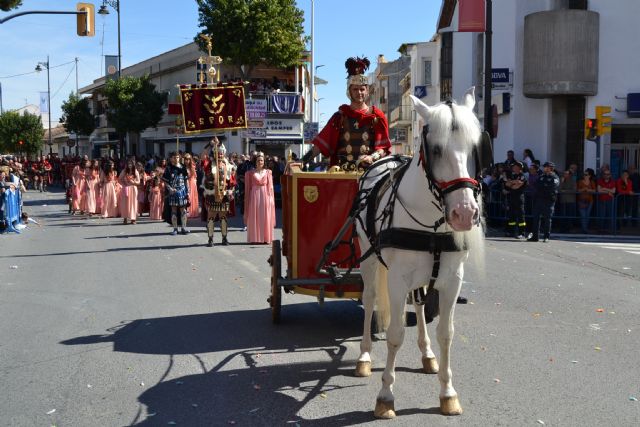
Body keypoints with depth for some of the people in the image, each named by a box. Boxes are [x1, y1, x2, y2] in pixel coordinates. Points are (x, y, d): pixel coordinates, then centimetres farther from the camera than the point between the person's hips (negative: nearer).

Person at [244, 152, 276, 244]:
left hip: (265, 196, 0)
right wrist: (247, 199, -2)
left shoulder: (268, 172, 7)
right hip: (254, 196, 0)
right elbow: (248, 188, 5)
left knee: (265, 217, 0)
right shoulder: (250, 173, 6)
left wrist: (270, 198, -3)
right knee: (254, 217, 0)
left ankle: (265, 237, 5)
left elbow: (270, 187, 6)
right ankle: (254, 238, 4)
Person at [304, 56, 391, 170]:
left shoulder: (377, 117, 9)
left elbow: (383, 147, 5)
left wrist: (372, 157, -15)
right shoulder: (340, 116, 12)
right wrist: (303, 161, -4)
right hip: (341, 172, 0)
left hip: (368, 170, 0)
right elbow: (321, 144, 8)